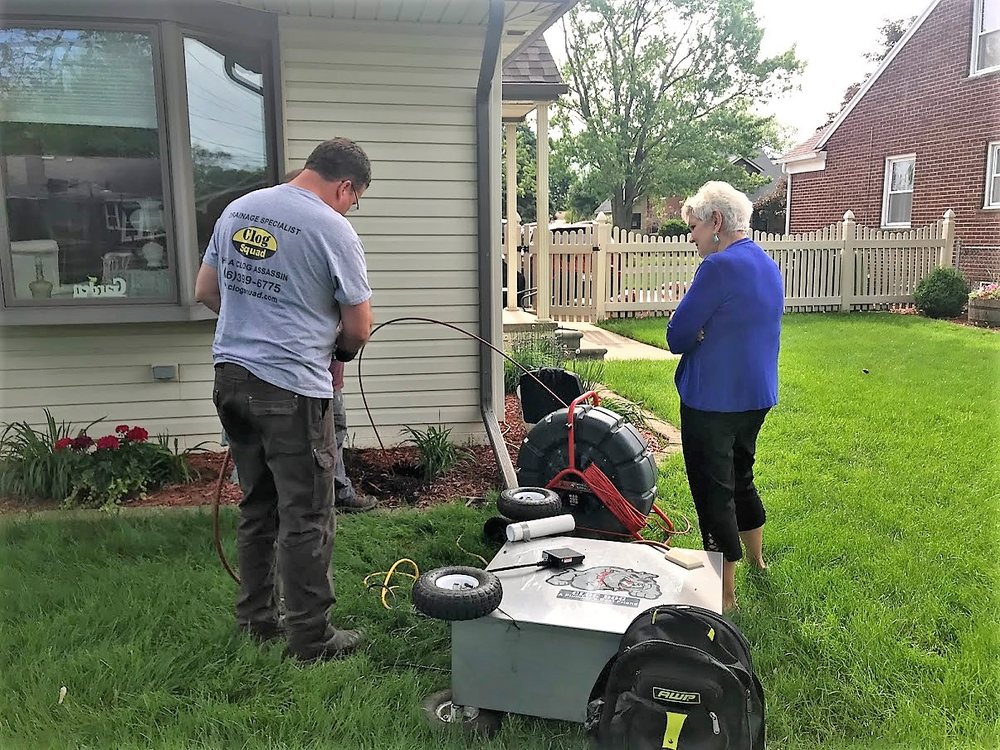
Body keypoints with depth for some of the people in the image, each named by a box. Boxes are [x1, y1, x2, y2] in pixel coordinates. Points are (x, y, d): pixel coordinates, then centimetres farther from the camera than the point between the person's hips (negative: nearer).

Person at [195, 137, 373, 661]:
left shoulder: (238, 210, 10)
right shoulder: (332, 229, -10)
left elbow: (205, 292, 17)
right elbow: (359, 329, -6)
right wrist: (338, 348, 15)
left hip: (231, 377, 7)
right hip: (291, 387, -7)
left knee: (258, 505, 19)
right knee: (307, 518, 4)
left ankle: (255, 619, 30)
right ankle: (312, 638, 14)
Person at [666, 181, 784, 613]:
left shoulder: (720, 266, -20)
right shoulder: (767, 264, 10)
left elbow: (677, 336, -18)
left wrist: (695, 336, 1)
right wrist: (703, 334, -1)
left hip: (712, 401, -9)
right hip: (756, 395, 9)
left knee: (714, 492, 1)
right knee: (740, 476, 25)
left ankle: (726, 595, 11)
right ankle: (756, 559, 44)